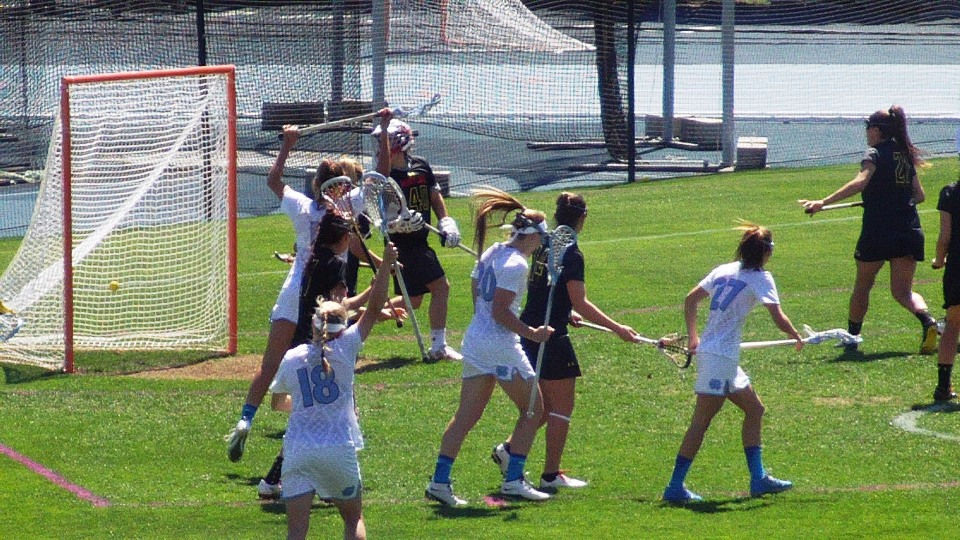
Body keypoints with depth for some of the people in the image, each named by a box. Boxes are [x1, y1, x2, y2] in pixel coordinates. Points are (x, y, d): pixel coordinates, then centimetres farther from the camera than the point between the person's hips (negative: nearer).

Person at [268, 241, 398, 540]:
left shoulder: (291, 358, 6)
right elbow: (374, 307, 0)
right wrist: (385, 265, 2)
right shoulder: (345, 348, -1)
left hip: (298, 451, 1)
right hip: (340, 449, -1)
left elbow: (278, 402, 22)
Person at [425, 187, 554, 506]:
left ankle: (440, 481, 2)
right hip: (500, 345, -9)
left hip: (474, 339, 9)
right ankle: (513, 480, 1)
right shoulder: (516, 265, -16)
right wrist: (531, 334, -23)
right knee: (533, 409, 5)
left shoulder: (492, 253, 10)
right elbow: (500, 312, -20)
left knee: (467, 415, 9)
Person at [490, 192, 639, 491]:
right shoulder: (571, 254, -15)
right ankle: (551, 474, 7)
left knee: (545, 405, 20)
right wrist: (617, 329, -19)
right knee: (561, 407, 4)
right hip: (552, 338, -8)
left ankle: (508, 449, 13)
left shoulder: (544, 245, 8)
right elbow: (580, 303, -20)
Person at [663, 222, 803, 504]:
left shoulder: (724, 270, 12)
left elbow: (690, 300, 18)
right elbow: (778, 318, -14)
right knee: (701, 422, -7)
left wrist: (693, 338, 21)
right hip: (720, 357, -9)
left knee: (754, 409, 17)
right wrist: (797, 337, 4)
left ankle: (758, 479, 19)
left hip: (707, 351, 9)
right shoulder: (760, 278, -8)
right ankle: (675, 487, -8)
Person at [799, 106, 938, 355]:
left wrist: (823, 202, -29)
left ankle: (851, 338, 22)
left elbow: (860, 182, -23)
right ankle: (927, 321, -24)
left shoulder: (875, 154, -5)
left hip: (878, 230, -5)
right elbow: (919, 195, 19)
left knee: (862, 285, 14)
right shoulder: (905, 155, 14)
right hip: (909, 229, 5)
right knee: (902, 291, 4)